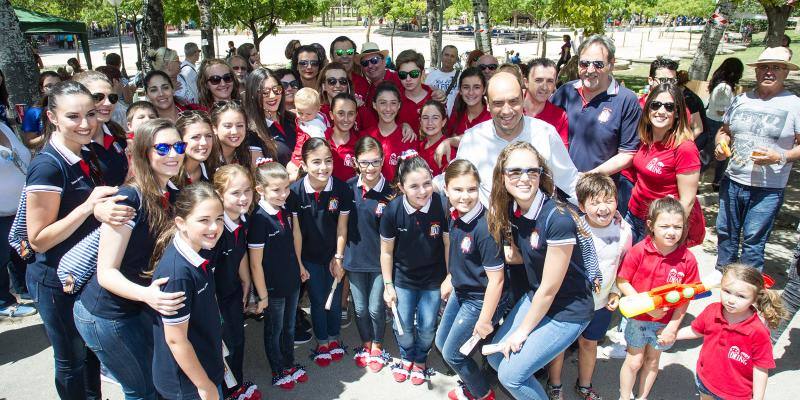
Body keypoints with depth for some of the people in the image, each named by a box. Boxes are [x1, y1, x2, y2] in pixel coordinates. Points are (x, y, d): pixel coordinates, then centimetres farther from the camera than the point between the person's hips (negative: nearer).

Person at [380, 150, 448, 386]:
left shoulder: (441, 205, -25)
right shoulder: (392, 211, -21)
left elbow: (449, 243, -10)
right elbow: (386, 251, -7)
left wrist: (449, 278, -5)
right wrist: (388, 285, -2)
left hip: (433, 278, 0)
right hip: (403, 278, 1)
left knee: (427, 327, 12)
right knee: (403, 326, 12)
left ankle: (421, 361, 43)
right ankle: (406, 358, 44)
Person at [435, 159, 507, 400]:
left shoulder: (484, 228, -31)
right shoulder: (455, 216, -7)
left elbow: (496, 280, -25)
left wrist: (485, 320, -19)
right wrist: (450, 280, 20)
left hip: (481, 300, -8)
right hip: (460, 292, 8)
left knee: (452, 353, 6)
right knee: (442, 342, 22)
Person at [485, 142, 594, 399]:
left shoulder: (558, 219, -30)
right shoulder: (511, 210, -8)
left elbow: (549, 289, -21)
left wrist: (522, 331, -9)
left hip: (567, 310, -7)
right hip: (534, 298, 7)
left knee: (510, 373, -6)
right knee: (495, 357, 11)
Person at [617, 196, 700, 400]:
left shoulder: (688, 259, -15)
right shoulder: (639, 251, -20)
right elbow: (622, 282, -14)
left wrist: (673, 327, -9)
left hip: (666, 322, 2)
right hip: (638, 317, -2)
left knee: (652, 360, 21)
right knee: (634, 361, 12)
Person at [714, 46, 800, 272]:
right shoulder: (741, 100, 9)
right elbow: (724, 131, 19)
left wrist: (780, 157, -22)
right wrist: (720, 144, -2)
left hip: (767, 189, -4)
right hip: (732, 182, 4)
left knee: (753, 240, 1)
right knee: (725, 232, 14)